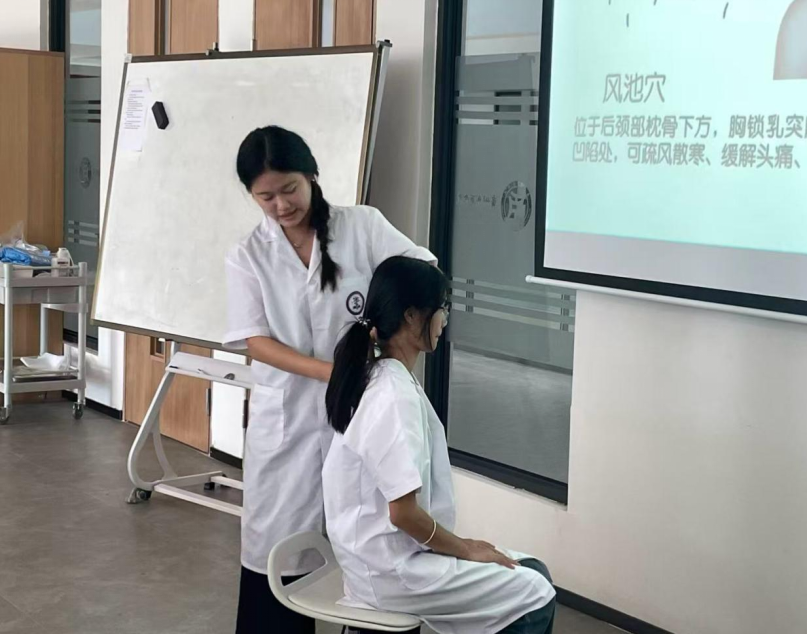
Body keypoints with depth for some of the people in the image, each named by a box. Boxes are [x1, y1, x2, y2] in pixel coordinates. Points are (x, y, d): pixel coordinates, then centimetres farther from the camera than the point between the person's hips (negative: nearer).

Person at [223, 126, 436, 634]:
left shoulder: (363, 226, -3)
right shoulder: (248, 257, 0)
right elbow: (255, 340, -7)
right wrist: (331, 371, -21)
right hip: (287, 420, 1)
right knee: (279, 544, 7)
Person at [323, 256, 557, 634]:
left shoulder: (376, 379, 6)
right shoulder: (395, 397, -25)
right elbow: (404, 511, -25)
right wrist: (467, 549, -10)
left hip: (380, 552, 9)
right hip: (391, 568, -9)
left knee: (532, 572, 14)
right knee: (536, 596, -1)